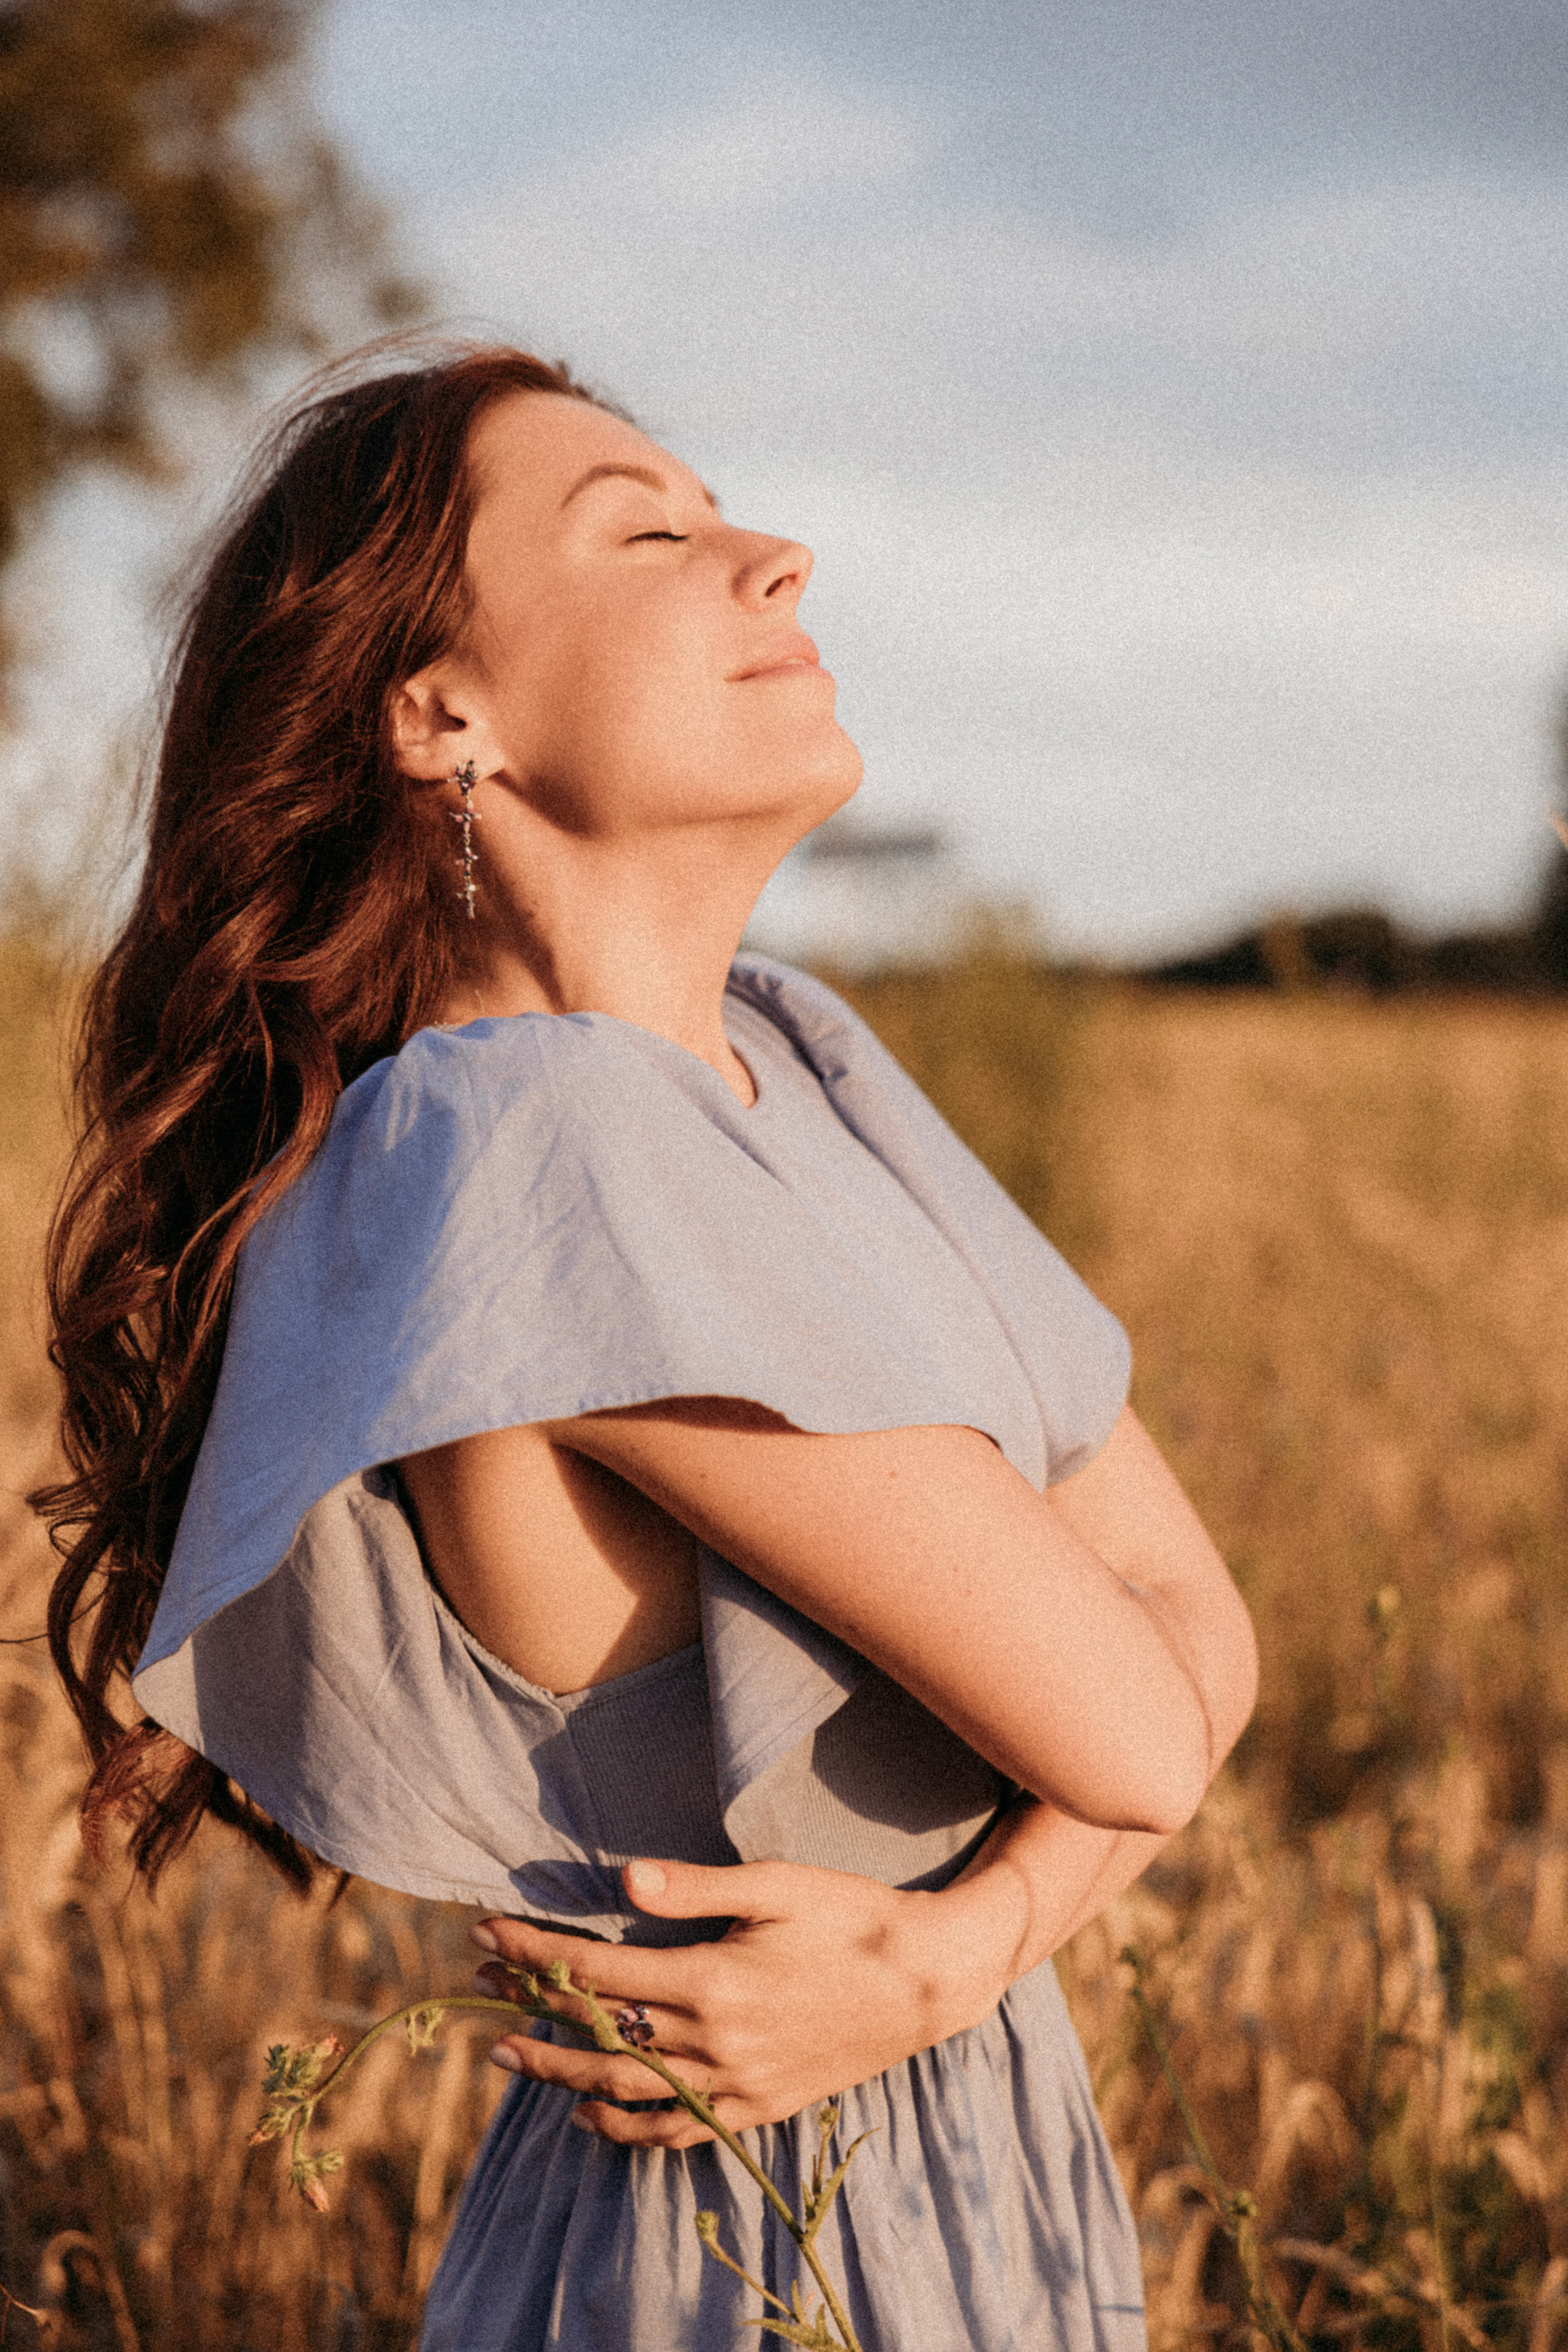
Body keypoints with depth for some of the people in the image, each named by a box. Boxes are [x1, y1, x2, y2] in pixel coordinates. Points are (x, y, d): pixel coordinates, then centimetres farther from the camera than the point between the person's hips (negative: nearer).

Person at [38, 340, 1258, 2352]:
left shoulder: (789, 1054, 0)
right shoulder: (544, 1151, -26)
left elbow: (1200, 1615, -2)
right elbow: (1131, 1739, -24)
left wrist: (969, 1937, -17)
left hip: (982, 2166, 7)